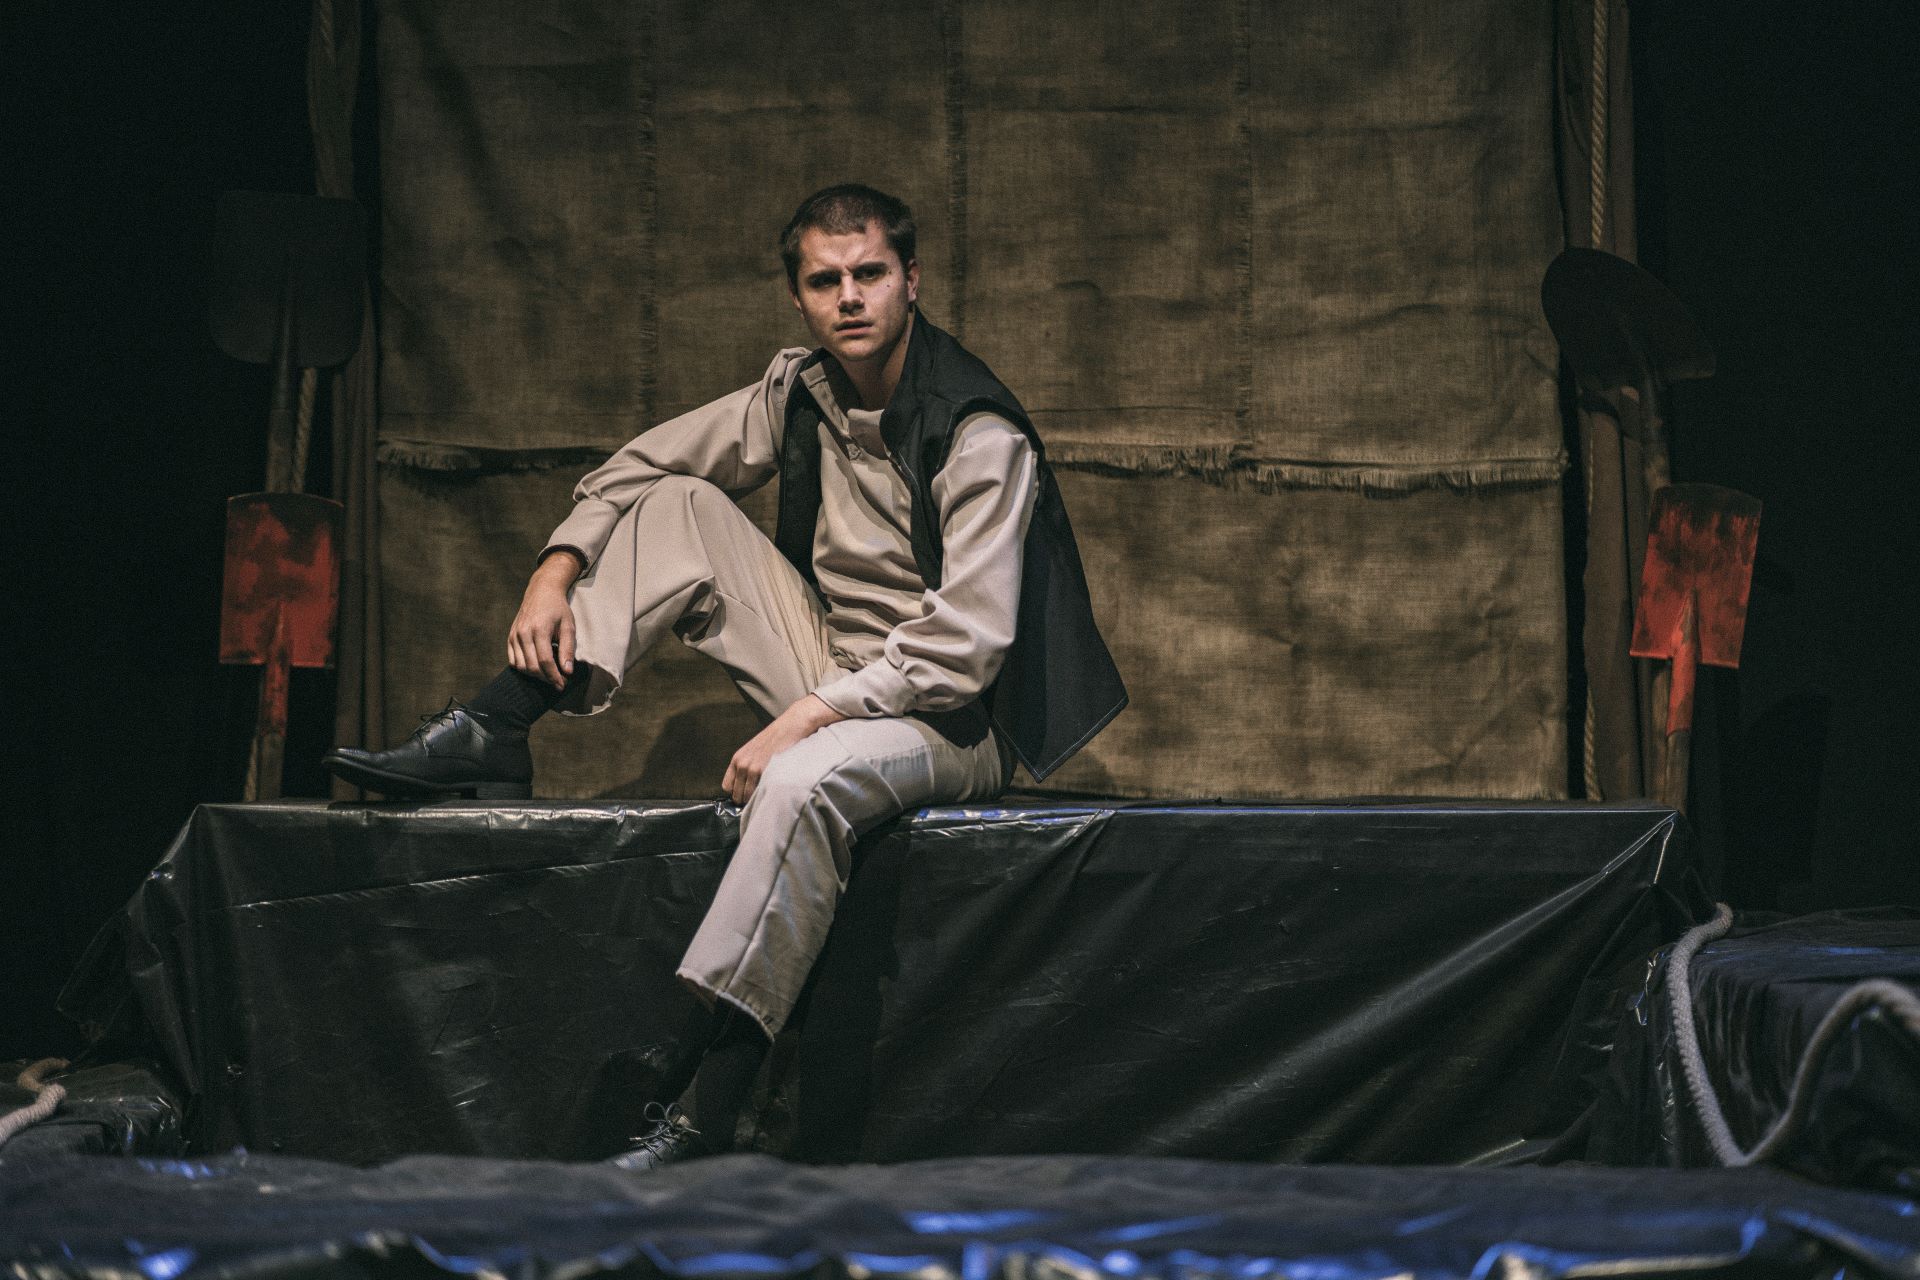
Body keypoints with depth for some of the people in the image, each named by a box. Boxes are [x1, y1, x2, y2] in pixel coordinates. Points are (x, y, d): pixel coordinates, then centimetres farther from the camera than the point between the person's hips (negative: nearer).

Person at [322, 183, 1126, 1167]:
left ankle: (702, 1120, -39)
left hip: (949, 725, -7)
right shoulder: (801, 395, 2)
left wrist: (803, 719, -27)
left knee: (805, 780, -40)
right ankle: (489, 738, -9)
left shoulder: (980, 440, -18)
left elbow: (966, 644, -24)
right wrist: (556, 572, -6)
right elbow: (639, 466, 10)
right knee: (678, 505, -2)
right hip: (831, 686, 7)